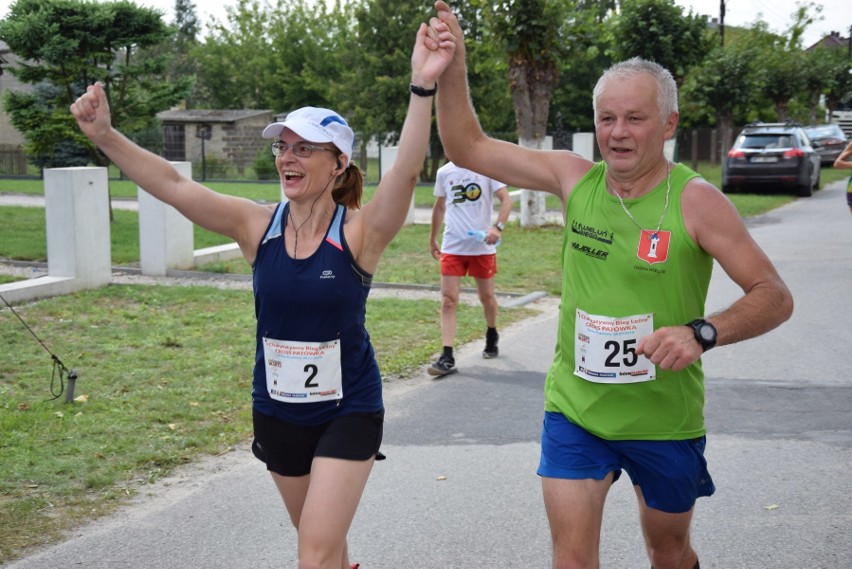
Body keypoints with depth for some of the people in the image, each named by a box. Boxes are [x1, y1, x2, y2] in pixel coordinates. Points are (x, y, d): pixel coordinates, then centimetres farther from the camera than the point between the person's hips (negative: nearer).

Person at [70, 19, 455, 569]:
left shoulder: (360, 233, -17)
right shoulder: (257, 226, -8)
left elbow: (406, 173, -34)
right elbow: (174, 185, -16)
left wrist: (423, 88, -48)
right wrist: (105, 136, -28)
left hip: (348, 410, -4)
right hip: (277, 410, 4)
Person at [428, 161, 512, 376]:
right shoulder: (444, 172, 6)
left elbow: (506, 199, -10)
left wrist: (498, 227, -26)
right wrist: (432, 239, 22)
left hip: (483, 245, -1)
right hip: (452, 246, 2)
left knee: (487, 296, 13)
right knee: (448, 300, -8)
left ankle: (492, 337, 42)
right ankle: (447, 358, -10)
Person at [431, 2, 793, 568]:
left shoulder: (695, 200, -14)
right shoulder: (576, 178, -3)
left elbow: (775, 296, -16)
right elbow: (468, 148, 0)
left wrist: (701, 333, -32)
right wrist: (453, 67, -12)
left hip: (665, 419, -2)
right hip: (574, 409, 2)